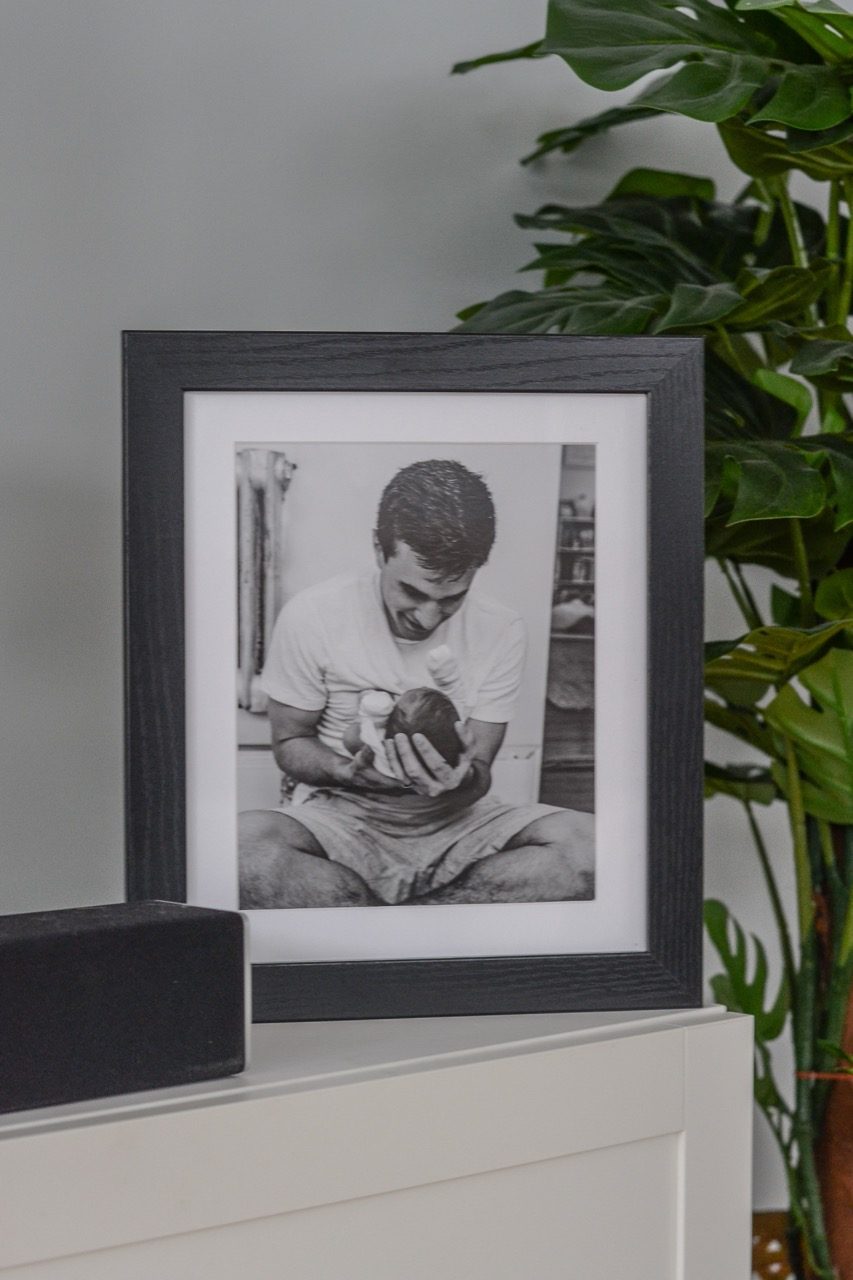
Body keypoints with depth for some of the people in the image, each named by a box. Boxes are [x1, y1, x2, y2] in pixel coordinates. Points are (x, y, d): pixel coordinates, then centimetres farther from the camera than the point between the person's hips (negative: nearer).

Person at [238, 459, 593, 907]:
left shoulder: (501, 631, -4)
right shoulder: (313, 616, -10)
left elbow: (479, 774, -1)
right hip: (342, 816, -2)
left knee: (593, 845, -28)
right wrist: (348, 771, -22)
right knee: (243, 842, -39)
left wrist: (463, 779, -28)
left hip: (452, 821, 2)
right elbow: (289, 741, 2)